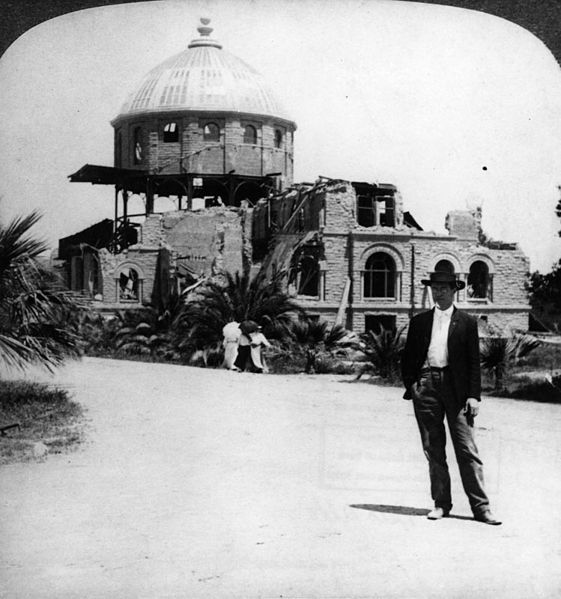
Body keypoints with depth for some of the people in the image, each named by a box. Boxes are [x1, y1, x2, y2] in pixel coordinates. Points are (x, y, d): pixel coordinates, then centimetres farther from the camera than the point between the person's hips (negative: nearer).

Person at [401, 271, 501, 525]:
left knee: (467, 449, -5)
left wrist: (474, 395, -4)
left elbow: (474, 361, 4)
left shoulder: (467, 322, 7)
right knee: (433, 449, 5)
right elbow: (407, 357, 16)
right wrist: (411, 385, 3)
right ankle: (441, 503, 13)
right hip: (425, 385, 3)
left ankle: (480, 506, -3)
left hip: (456, 388, -2)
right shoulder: (419, 321, 14)